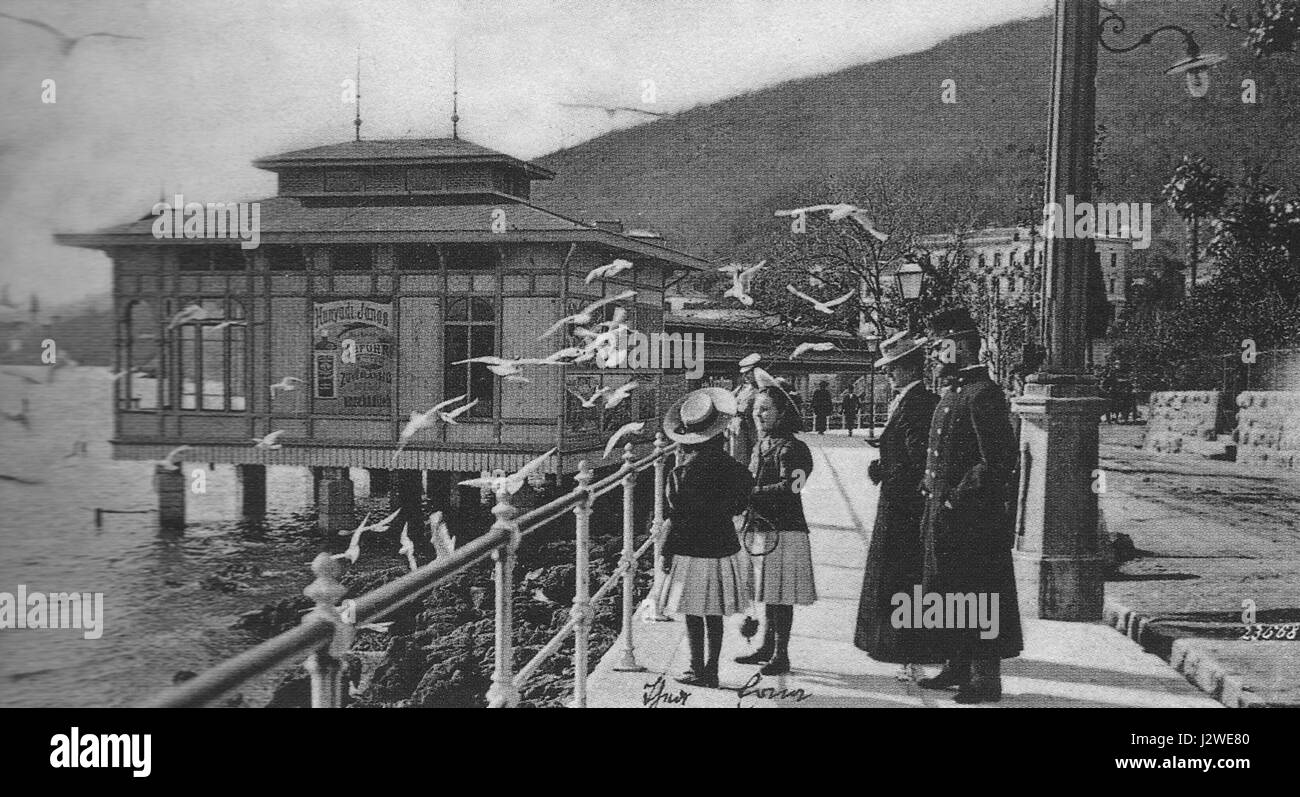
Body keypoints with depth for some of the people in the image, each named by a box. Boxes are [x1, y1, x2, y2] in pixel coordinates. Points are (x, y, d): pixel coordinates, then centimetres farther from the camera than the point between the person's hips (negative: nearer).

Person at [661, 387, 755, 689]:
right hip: (723, 548, 5)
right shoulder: (727, 464, -3)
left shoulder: (684, 471, -17)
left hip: (691, 551, -5)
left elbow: (678, 518, -14)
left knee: (694, 615, 6)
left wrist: (667, 552, -6)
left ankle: (698, 671, 12)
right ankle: (711, 670, 20)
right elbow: (740, 503, 8)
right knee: (714, 614, 13)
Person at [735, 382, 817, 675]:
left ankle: (781, 655, 3)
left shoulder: (790, 448, -12)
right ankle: (767, 647, 26)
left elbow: (788, 489, -20)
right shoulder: (761, 446, 16)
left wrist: (750, 494, -19)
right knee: (768, 592, 16)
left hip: (784, 531, -8)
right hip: (761, 528, 8)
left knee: (780, 595, -3)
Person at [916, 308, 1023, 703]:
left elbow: (999, 461, -20)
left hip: (972, 519, -10)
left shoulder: (983, 393, -15)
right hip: (944, 517, 10)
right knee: (947, 594, 16)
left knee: (978, 596, -1)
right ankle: (959, 667, 28)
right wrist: (932, 501, 15)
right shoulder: (951, 392, 15)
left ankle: (986, 679, 7)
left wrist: (960, 498, -19)